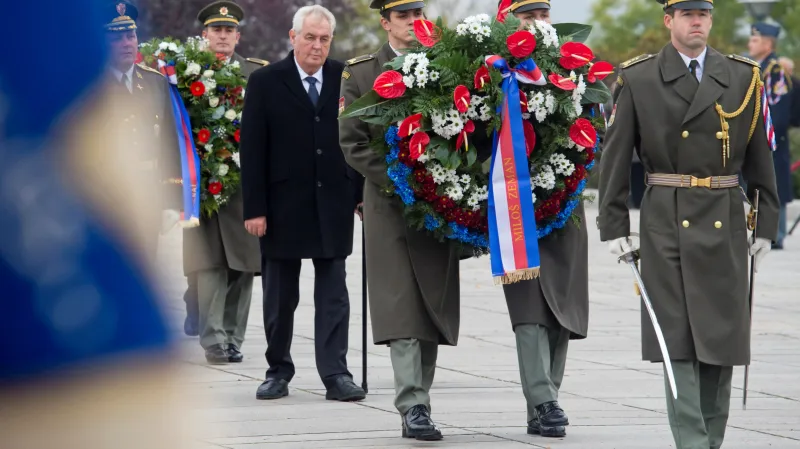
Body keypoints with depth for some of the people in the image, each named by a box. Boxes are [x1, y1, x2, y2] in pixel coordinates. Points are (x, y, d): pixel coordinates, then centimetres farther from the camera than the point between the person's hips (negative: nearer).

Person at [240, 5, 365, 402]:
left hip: (333, 203, 1)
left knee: (333, 294, 0)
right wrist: (254, 208, -9)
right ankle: (278, 370, 18)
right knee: (280, 296, 7)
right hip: (283, 204, -1)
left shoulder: (346, 79, 3)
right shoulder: (265, 83, -2)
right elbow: (252, 149, -4)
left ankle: (336, 374, 0)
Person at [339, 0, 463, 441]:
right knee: (402, 310, -9)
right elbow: (352, 141, -2)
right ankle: (413, 408, -14)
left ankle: (419, 401, 13)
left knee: (433, 306, 4)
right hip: (389, 205, -2)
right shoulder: (360, 73, 3)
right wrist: (396, 182, -11)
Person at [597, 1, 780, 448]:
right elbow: (615, 158, 2)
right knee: (678, 338, -5)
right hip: (666, 224, -2)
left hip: (725, 226, 2)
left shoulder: (742, 77, 8)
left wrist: (767, 225, 6)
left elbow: (760, 157, 10)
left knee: (722, 337, 5)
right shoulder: (638, 80, 2)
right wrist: (615, 227, -2)